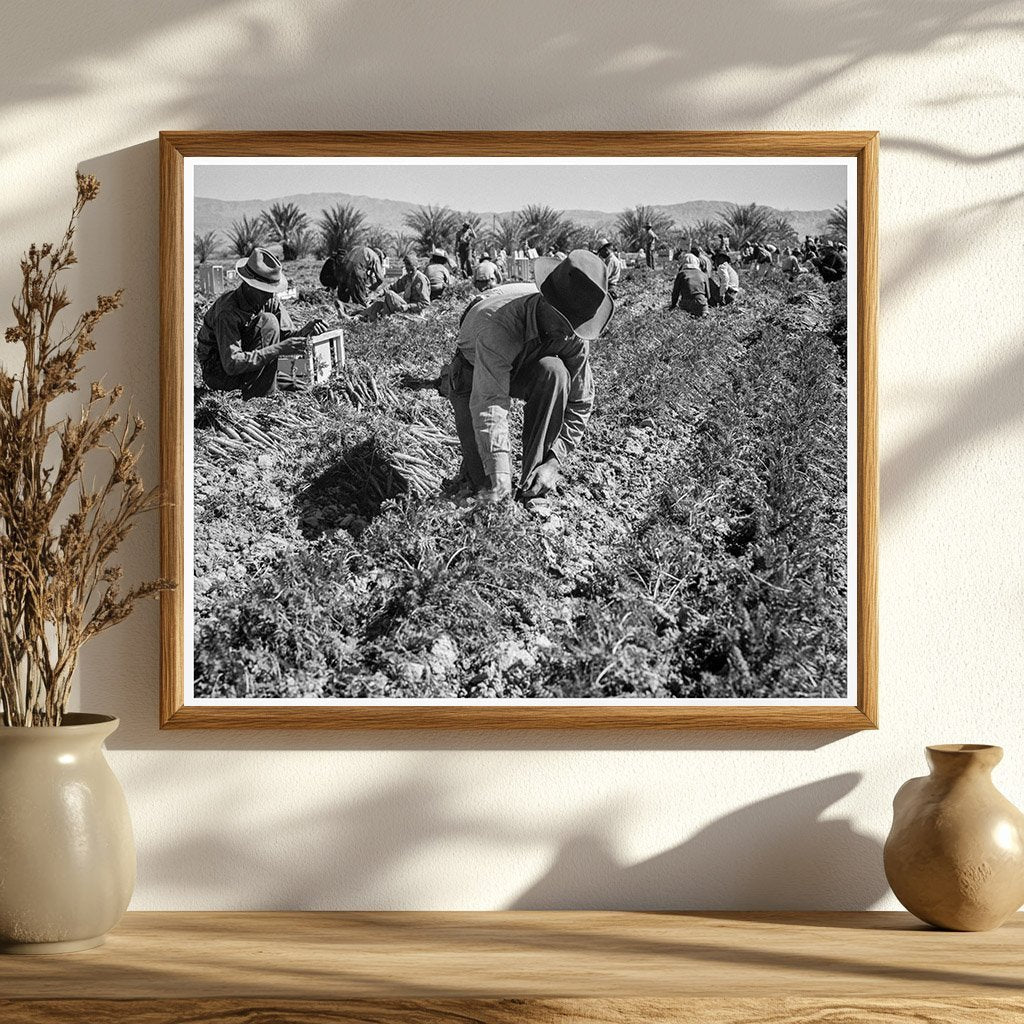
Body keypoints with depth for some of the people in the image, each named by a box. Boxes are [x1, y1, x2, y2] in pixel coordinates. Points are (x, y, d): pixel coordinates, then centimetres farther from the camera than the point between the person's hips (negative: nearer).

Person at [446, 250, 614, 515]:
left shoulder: (573, 332, -26)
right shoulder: (500, 324, -43)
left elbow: (580, 403, -19)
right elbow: (489, 406, -47)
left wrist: (554, 461, -29)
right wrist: (499, 478, -53)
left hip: (524, 369, 4)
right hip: (472, 373, -4)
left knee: (554, 373, -34)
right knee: (488, 484, -21)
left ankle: (533, 490, -24)